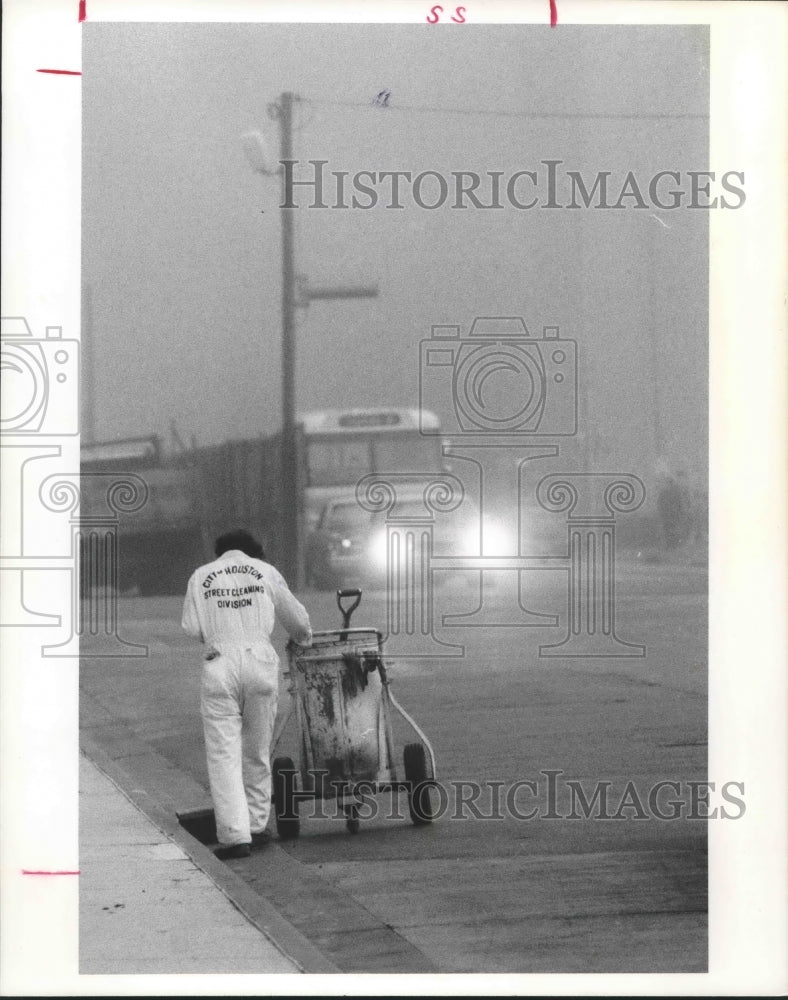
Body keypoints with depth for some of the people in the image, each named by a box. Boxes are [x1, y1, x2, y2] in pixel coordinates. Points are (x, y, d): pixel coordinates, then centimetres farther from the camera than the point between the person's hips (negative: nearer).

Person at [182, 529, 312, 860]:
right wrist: (303, 639, 41)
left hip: (220, 664, -1)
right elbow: (296, 618, 19)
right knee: (257, 751, 14)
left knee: (223, 753, -1)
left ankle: (235, 835, -10)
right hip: (260, 660, 1)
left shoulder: (201, 576, 10)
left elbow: (191, 627, 3)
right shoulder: (266, 571, 11)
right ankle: (257, 827, 20)